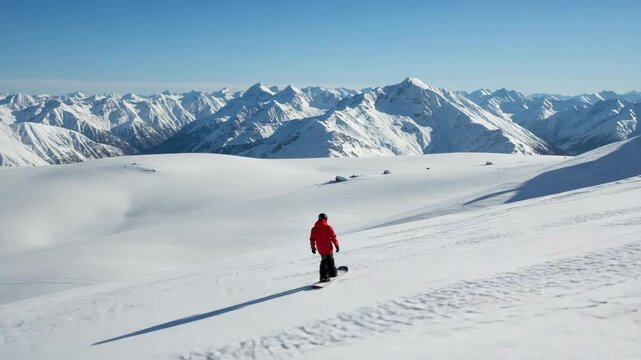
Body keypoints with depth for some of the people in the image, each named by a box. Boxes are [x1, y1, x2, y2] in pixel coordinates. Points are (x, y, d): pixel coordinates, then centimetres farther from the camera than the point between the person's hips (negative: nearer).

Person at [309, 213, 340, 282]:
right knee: (330, 260, 14)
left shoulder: (314, 229, 1)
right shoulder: (328, 227, -12)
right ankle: (332, 273, 24)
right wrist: (337, 245, 0)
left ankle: (324, 276, 12)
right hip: (328, 248, -4)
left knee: (323, 262, 16)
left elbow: (312, 239, 7)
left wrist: (313, 247, 18)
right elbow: (333, 237, -10)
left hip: (320, 249, 4)